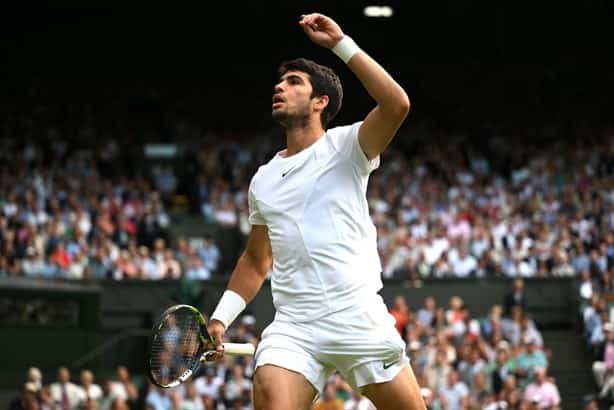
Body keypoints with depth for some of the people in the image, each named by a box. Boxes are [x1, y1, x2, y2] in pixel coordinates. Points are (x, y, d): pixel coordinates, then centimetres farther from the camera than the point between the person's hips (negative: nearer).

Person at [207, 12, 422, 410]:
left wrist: (341, 43, -17)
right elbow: (256, 260, 28)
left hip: (359, 319, -3)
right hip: (293, 329, 3)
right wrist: (221, 318, 17)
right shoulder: (263, 180, 17)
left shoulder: (345, 147, 1)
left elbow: (397, 105, -19)